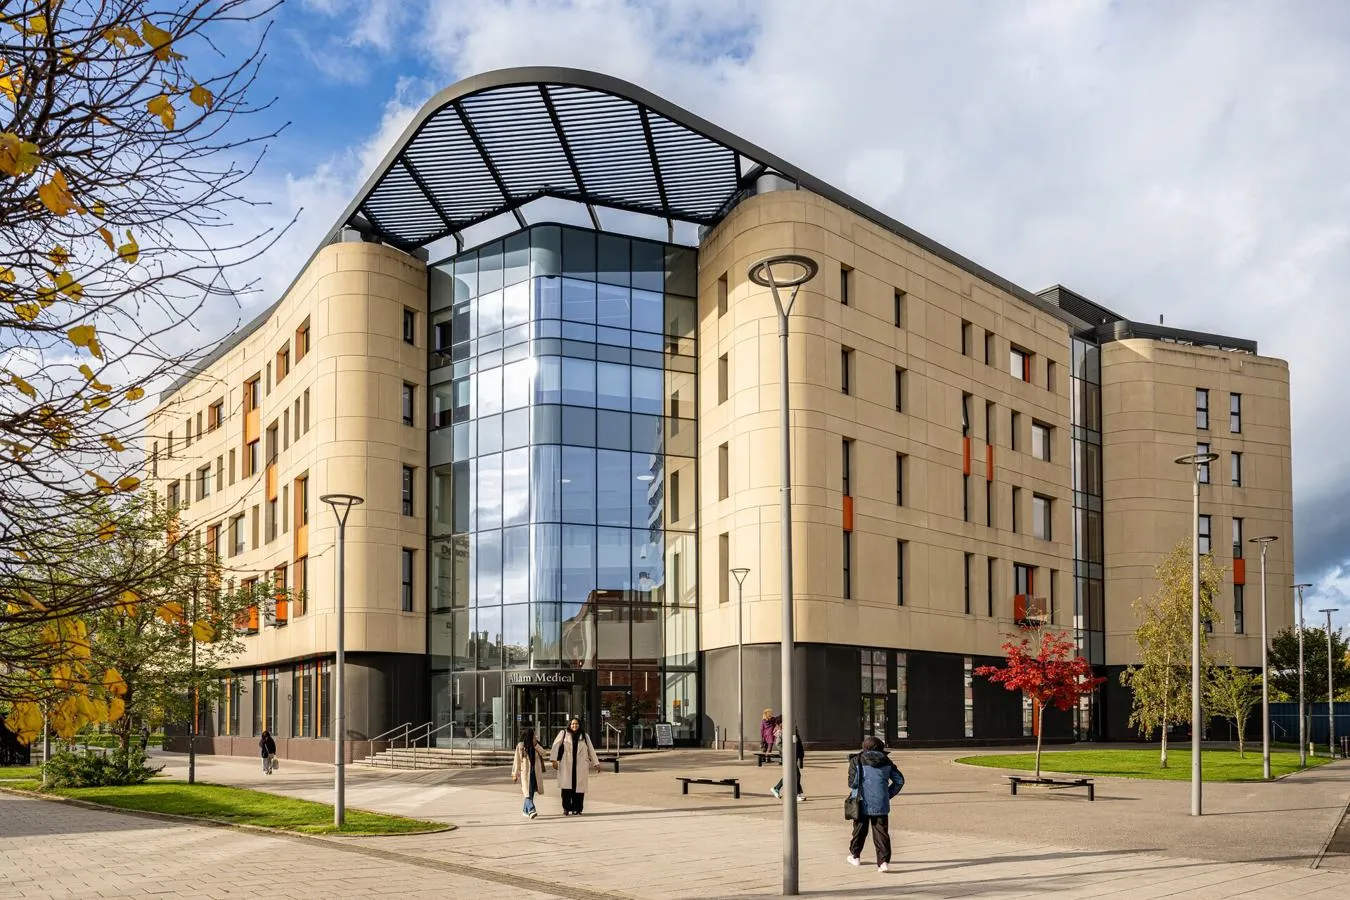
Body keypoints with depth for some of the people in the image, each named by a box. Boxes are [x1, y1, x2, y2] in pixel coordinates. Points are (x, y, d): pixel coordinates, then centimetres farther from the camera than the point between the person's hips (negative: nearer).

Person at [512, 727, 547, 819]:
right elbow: (517, 760, 0)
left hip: (535, 773, 4)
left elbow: (543, 753, -5)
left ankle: (525, 811, 21)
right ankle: (531, 810, -25)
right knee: (528, 792, -14)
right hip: (525, 773, -4)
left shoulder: (537, 745, 9)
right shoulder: (520, 746, -3)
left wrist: (536, 745, -13)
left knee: (531, 792, 8)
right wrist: (515, 774, 0)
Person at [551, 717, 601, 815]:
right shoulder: (563, 733, 9)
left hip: (580, 766, 2)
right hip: (566, 765, -2)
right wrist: (554, 760, -7)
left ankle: (577, 809, 5)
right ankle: (566, 809, -1)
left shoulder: (585, 736, 16)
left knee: (579, 787, -2)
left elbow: (591, 750, 17)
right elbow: (555, 746, 3)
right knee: (566, 787, -8)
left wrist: (596, 763, 13)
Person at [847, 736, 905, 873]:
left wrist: (853, 790, 10)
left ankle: (854, 856, 32)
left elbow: (852, 782, -12)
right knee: (882, 832, 2)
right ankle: (884, 861, -9)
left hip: (862, 803, -1)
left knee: (860, 829, 16)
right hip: (881, 804, 1)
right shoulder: (886, 762, 7)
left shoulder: (857, 761, -4)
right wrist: (889, 794, 14)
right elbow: (899, 780, 6)